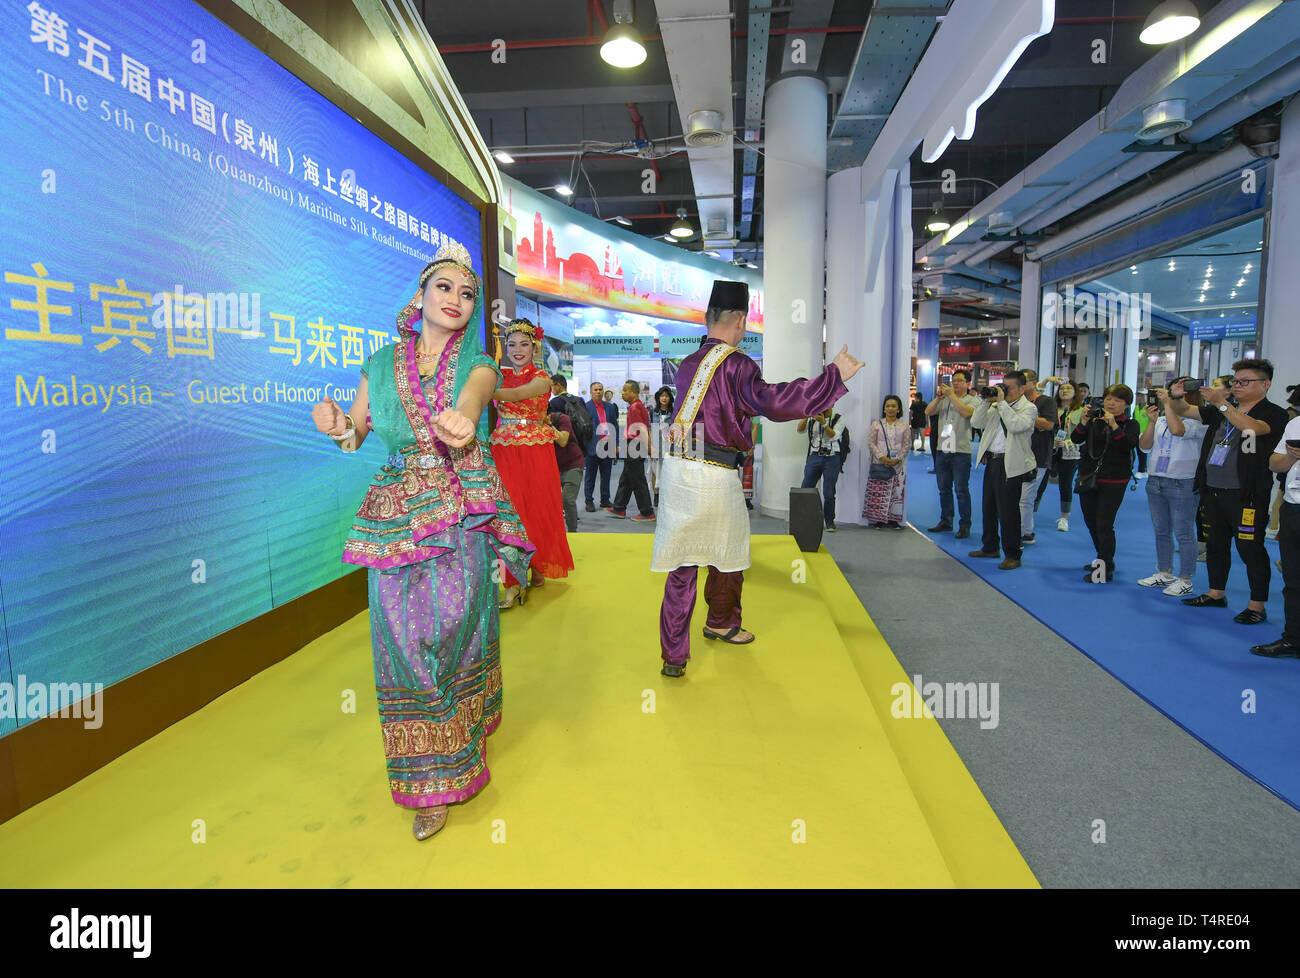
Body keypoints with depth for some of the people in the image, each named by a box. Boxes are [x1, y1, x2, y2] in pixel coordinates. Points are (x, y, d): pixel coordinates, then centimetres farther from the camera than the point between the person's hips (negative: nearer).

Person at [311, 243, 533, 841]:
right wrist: (337, 427, -13)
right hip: (397, 516, 2)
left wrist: (463, 416, -48)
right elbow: (356, 434, 13)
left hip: (464, 516, -1)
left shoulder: (478, 363, 2)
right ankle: (434, 779, 19)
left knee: (456, 626, -2)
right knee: (405, 640, 1)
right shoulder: (383, 363, 9)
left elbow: (473, 394, -22)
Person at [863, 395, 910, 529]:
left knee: (896, 491, -1)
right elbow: (871, 443, 1)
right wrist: (882, 457, -12)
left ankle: (893, 520, 6)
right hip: (879, 463, -1)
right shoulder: (877, 424, 6)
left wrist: (898, 459, -10)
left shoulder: (904, 425, 9)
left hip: (897, 464, 1)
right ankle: (878, 519, 2)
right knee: (878, 491, -4)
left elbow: (906, 445, 5)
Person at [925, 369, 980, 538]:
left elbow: (966, 412, -20)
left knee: (961, 490, -4)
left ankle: (964, 525, 3)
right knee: (944, 489, 12)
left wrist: (951, 395, -18)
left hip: (961, 451, -5)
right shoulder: (944, 400, 14)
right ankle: (945, 521, 22)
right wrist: (939, 397, -11)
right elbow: (928, 412, 2)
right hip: (942, 450, 5)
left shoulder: (972, 400, 0)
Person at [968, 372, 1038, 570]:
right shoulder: (996, 406, 12)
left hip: (1010, 465, -7)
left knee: (1007, 511, -4)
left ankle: (1012, 555, 7)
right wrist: (986, 401, -3)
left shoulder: (1028, 408, -5)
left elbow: (1016, 426, -24)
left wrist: (1002, 402, -19)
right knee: (989, 507, 17)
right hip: (991, 461, 7)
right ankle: (990, 547, 32)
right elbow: (976, 423, 6)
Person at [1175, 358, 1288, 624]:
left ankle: (1257, 606, 5)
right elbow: (1186, 412, 15)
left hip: (1247, 495, -7)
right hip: (1213, 490, 7)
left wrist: (1222, 403, -29)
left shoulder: (1273, 414, -5)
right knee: (1216, 544, 15)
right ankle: (1216, 593, 28)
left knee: (1250, 548, -4)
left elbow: (1252, 428, -25)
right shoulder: (1221, 410, 15)